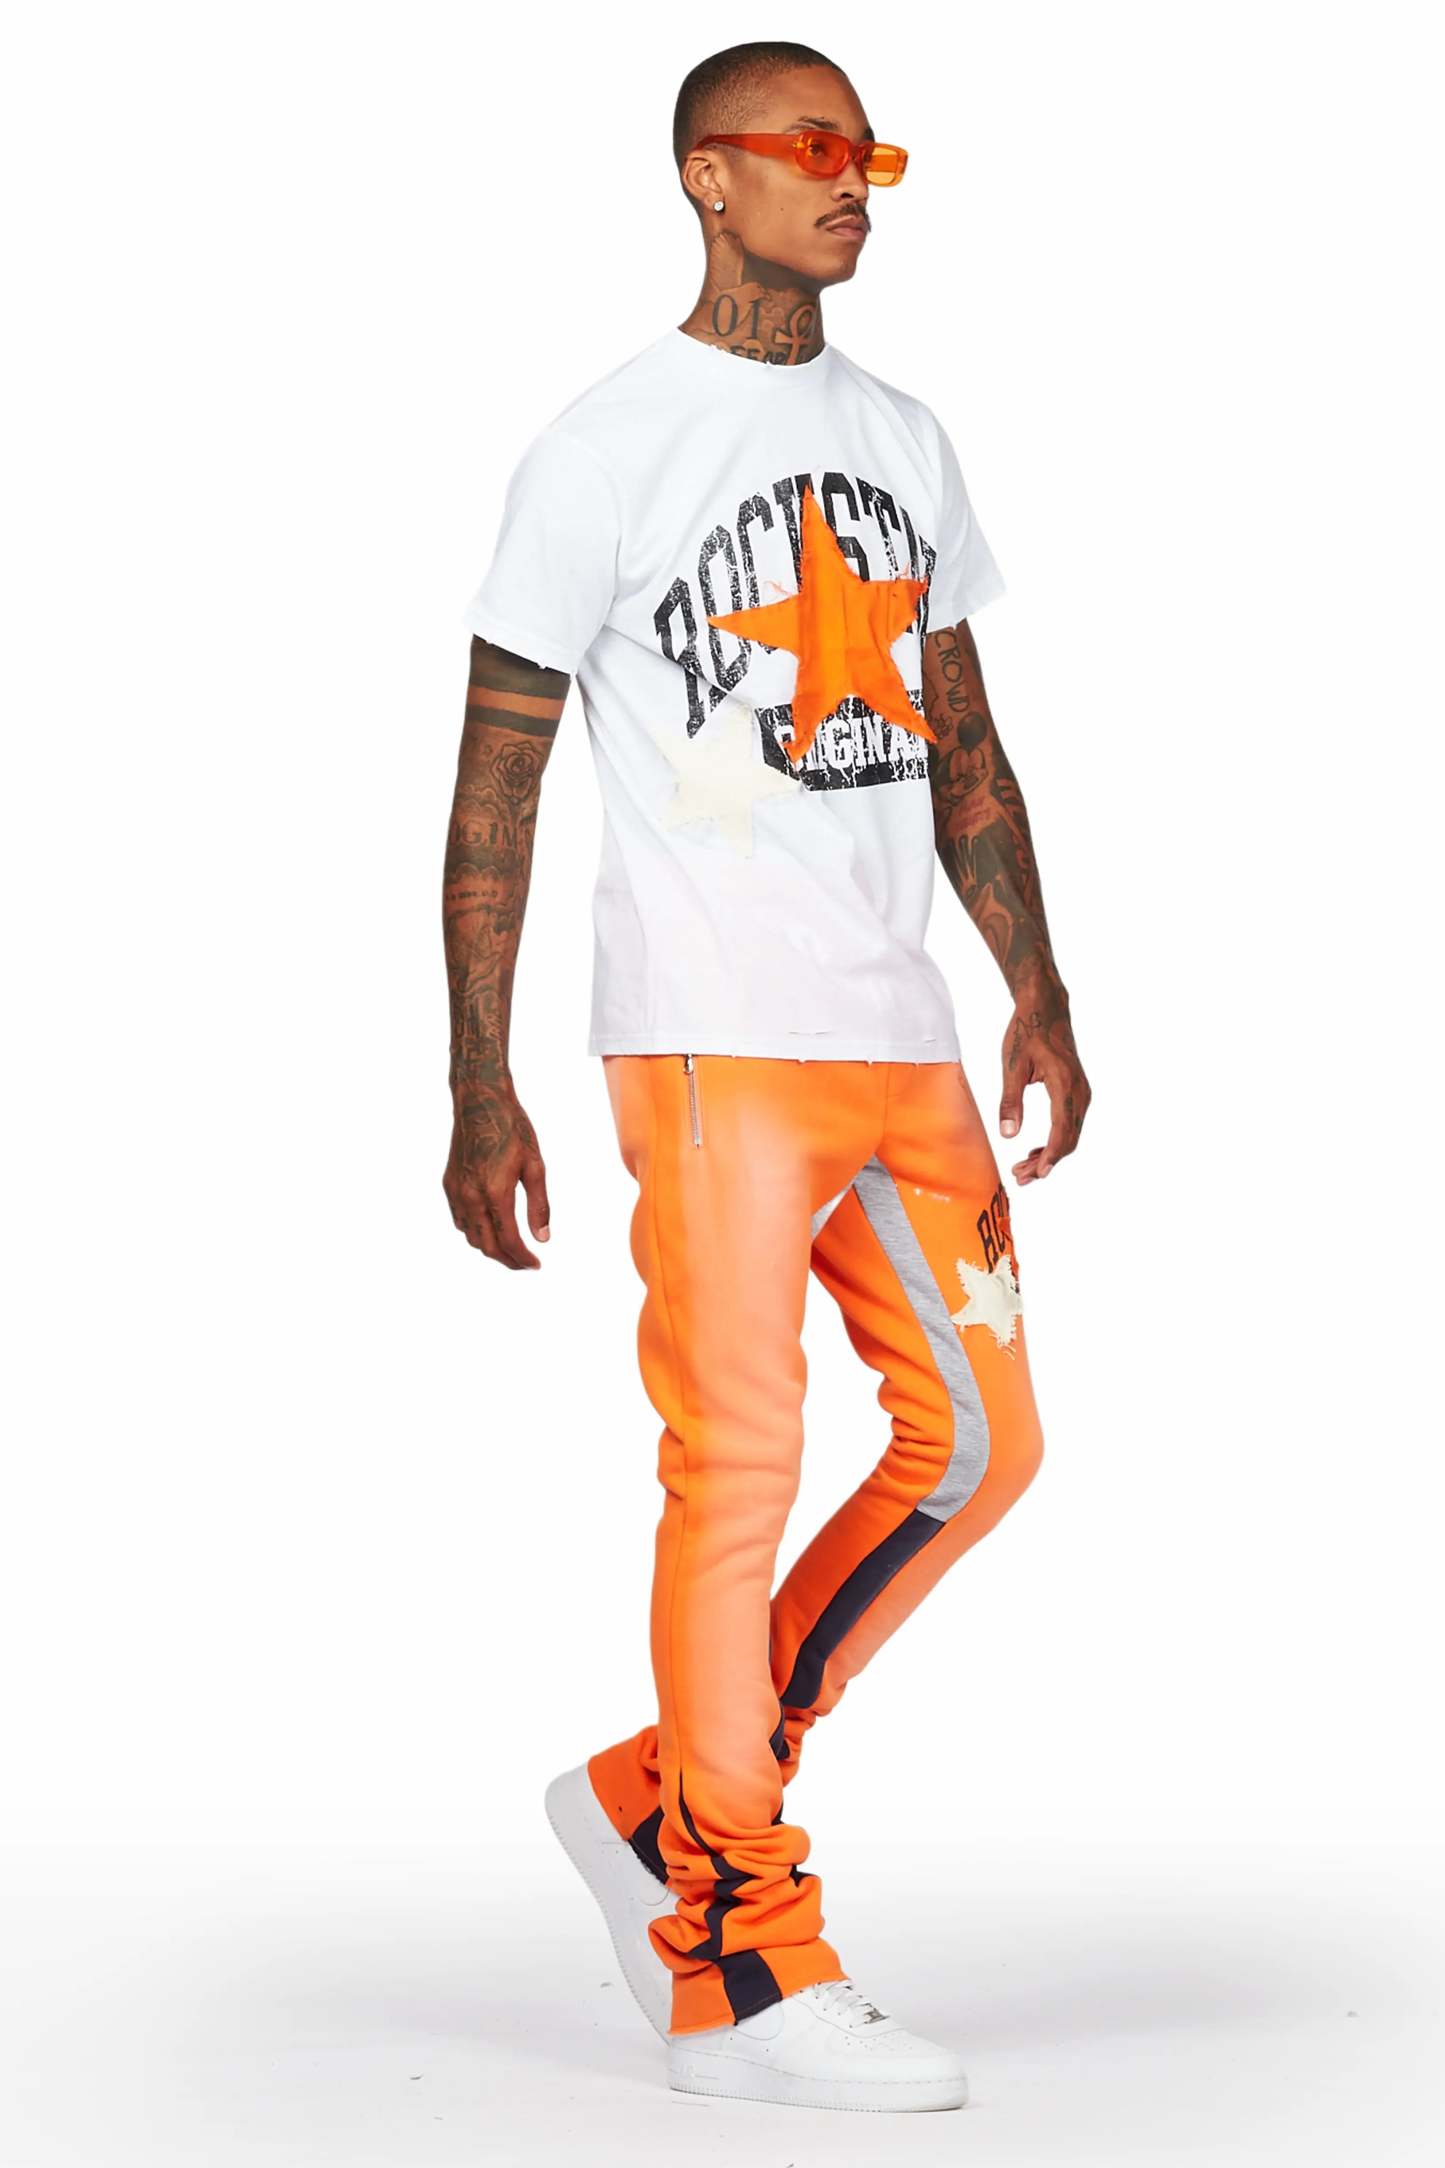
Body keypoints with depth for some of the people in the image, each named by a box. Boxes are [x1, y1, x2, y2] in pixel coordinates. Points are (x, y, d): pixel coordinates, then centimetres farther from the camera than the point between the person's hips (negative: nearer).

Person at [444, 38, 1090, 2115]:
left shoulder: (903, 439, 17)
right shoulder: (607, 449, -2)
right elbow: (496, 782, -3)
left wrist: (1037, 989, 11)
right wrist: (479, 1087, -8)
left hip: (901, 1033, 7)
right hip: (713, 1032, -7)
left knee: (979, 1439, 4)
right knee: (738, 1468, -7)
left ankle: (655, 1800, 18)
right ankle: (740, 1980, 2)